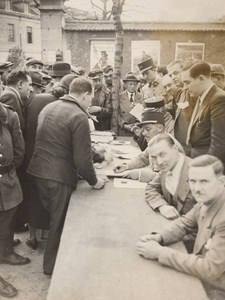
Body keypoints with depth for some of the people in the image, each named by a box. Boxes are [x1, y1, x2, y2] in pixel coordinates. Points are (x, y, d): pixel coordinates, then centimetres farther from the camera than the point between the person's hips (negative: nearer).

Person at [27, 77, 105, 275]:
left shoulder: (49, 107, 10)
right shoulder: (79, 117, -16)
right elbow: (82, 157, -18)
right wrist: (93, 181, -2)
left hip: (38, 170, 8)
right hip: (59, 176, -8)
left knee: (53, 216, 24)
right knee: (60, 222, 11)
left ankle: (52, 258, 42)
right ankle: (52, 265, 27)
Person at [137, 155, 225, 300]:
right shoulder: (208, 199, -6)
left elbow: (210, 270, -29)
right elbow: (184, 223, 7)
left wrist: (160, 252, -24)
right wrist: (158, 237, -12)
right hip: (200, 279, 6)